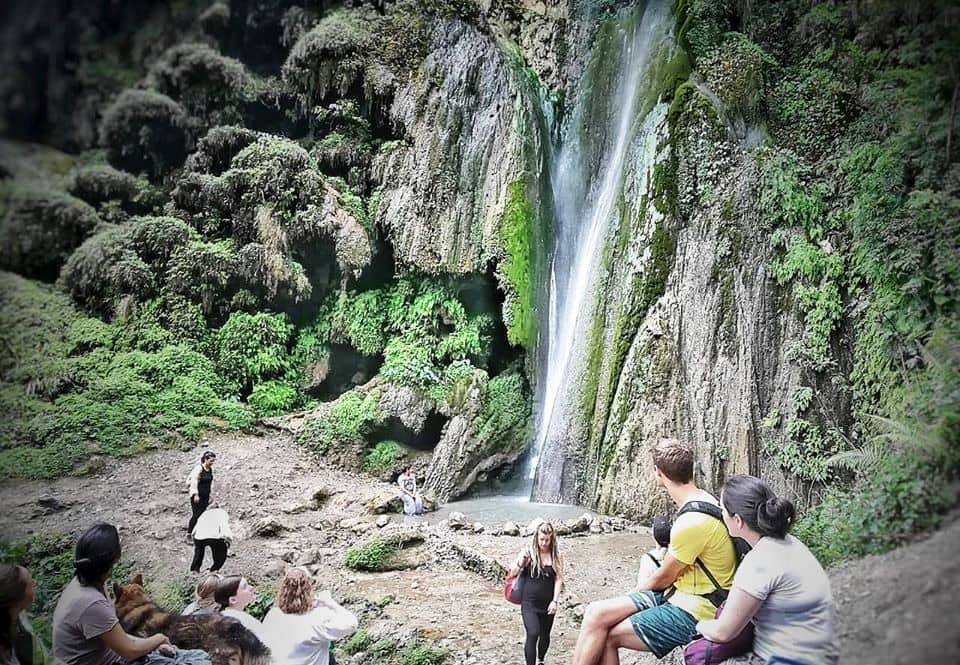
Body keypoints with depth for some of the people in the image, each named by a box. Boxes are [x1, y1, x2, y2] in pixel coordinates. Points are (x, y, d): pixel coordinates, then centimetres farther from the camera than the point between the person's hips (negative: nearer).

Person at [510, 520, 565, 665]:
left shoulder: (557, 556, -4)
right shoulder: (528, 552, -8)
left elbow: (559, 579, -3)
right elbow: (513, 573, -3)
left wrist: (555, 600, -11)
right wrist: (520, 563, -23)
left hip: (548, 603, 2)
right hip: (529, 602, -2)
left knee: (545, 635, 18)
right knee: (532, 634, -17)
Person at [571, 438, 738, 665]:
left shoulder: (692, 522, -26)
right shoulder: (703, 498, 4)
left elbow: (663, 577, -10)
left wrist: (636, 592, 10)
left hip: (692, 613, -8)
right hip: (679, 593, 8)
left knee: (606, 637, -10)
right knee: (596, 613, -4)